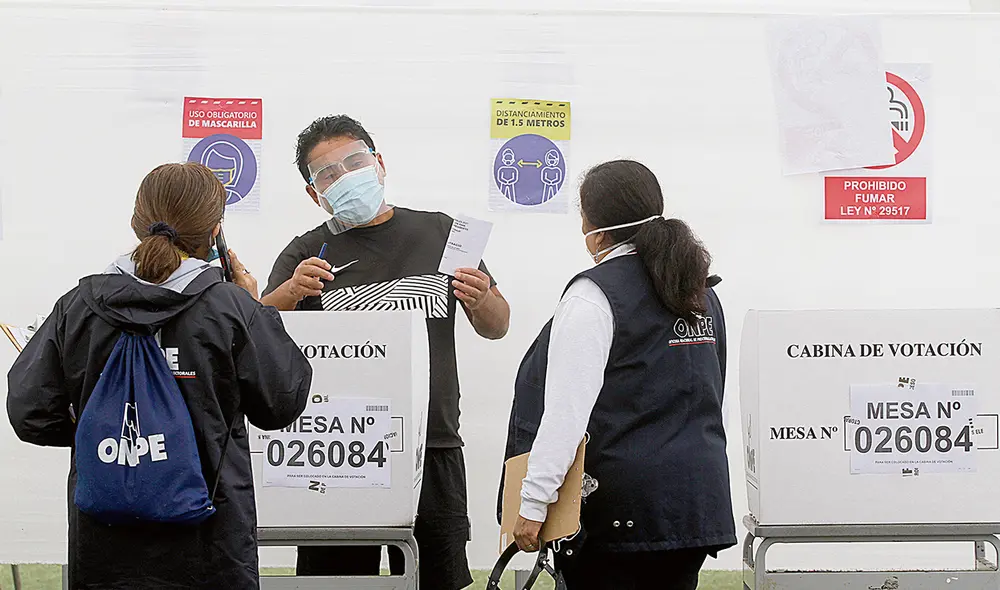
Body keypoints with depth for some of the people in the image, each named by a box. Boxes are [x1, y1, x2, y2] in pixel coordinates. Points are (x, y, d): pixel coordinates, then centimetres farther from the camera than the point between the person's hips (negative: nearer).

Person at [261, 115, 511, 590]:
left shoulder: (440, 233, 12)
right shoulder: (307, 253, 8)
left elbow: (496, 328, 16)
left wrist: (482, 302, -7)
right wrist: (290, 292, -23)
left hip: (433, 450, 1)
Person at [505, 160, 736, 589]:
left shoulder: (594, 295, -10)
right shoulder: (701, 294, 15)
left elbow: (567, 409, -18)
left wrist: (532, 503, -18)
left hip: (620, 506, -7)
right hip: (697, 503, 7)